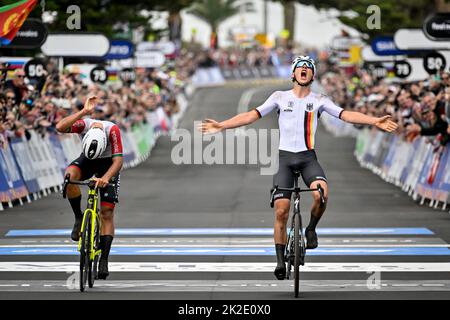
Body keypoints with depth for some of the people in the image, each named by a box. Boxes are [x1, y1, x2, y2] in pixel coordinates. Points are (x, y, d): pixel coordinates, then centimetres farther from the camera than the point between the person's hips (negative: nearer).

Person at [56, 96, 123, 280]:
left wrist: (105, 178, -53)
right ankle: (78, 218, -15)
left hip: (108, 163, -2)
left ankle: (104, 259, -6)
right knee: (70, 175, -34)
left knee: (107, 212, -10)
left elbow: (118, 160, -36)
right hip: (87, 161, 2)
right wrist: (84, 112, -53)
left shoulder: (112, 130, -36)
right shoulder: (85, 124, -32)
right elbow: (60, 128, -48)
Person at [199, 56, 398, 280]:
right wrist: (221, 126, -9)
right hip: (285, 157, 0)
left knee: (322, 194, -30)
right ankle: (280, 260, 6)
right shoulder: (280, 97, 5)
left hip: (308, 158, 0)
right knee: (281, 211, -7)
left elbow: (346, 115, -5)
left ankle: (311, 229, -1)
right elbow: (252, 115, 1)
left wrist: (374, 121, -18)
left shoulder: (319, 100, 5)